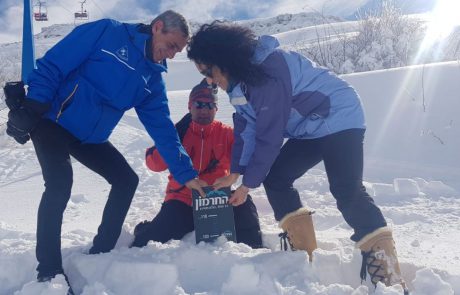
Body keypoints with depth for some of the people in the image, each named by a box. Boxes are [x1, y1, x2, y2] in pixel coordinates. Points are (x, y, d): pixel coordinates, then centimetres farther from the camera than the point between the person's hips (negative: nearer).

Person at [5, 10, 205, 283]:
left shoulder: (153, 79, 5)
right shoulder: (107, 32, -12)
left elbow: (163, 129, 3)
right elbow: (53, 65, -15)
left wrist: (186, 173, -3)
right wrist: (32, 107, -23)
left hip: (91, 137, 8)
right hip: (52, 120, -7)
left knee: (127, 180, 5)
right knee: (60, 181, -25)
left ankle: (101, 254, 19)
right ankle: (49, 271, -12)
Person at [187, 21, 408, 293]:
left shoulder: (269, 73, -30)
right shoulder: (241, 77, 1)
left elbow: (269, 136, -27)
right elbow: (246, 128, 6)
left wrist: (248, 183, -17)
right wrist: (235, 173, 2)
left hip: (340, 120, -10)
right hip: (310, 129, 10)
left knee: (347, 192, -21)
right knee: (275, 180, 3)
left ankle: (388, 272, -16)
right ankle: (303, 254, 8)